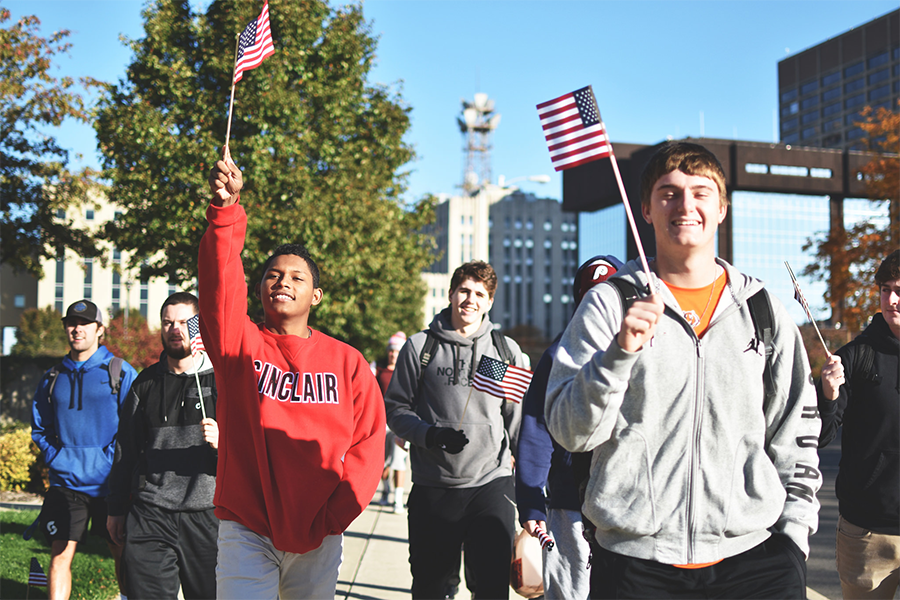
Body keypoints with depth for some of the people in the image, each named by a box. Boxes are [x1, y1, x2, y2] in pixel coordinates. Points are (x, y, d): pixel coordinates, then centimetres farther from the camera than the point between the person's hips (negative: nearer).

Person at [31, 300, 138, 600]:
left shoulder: (120, 373, -1)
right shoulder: (53, 377, 10)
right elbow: (39, 427, 19)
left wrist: (114, 458, -11)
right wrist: (55, 458, 5)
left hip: (110, 482, -2)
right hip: (66, 482, 3)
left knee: (123, 553, 8)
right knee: (60, 555, -1)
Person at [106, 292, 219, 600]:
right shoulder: (145, 383, 15)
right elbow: (126, 450, 20)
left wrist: (222, 441, -19)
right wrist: (116, 510, 18)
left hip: (207, 515, -2)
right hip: (149, 517, 2)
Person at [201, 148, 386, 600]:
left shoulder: (347, 362, 3)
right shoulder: (240, 343, -1)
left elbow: (369, 444, 1)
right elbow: (220, 283, -19)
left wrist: (330, 520, -6)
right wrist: (226, 210, -33)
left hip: (318, 540, 2)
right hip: (245, 533, -2)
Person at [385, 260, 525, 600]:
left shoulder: (507, 351, 11)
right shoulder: (420, 346, 5)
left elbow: (518, 419, 14)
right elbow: (396, 409, 6)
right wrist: (431, 435, -12)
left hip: (492, 484, 1)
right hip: (433, 488, 0)